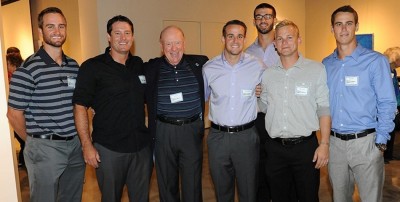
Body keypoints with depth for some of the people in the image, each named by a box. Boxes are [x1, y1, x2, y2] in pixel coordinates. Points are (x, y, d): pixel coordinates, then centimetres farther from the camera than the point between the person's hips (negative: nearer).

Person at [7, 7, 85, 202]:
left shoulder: (74, 66, 6)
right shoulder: (28, 69, -12)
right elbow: (14, 114, -8)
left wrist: (80, 138, 8)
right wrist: (35, 142, 2)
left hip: (76, 144, 6)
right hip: (45, 148, -5)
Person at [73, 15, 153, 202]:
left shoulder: (140, 65, 7)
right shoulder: (92, 67, -6)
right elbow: (80, 107, -8)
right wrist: (87, 145, -13)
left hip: (142, 146, 4)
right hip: (108, 149, -4)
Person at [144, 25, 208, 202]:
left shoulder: (199, 63, 1)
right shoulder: (151, 68, 0)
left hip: (192, 130, 0)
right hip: (163, 131, 0)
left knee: (193, 183, 9)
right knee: (166, 183, 15)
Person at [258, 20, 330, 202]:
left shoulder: (317, 69, -3)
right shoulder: (267, 74, 6)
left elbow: (324, 109, -5)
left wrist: (324, 144, -10)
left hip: (305, 146, -3)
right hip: (275, 147, 3)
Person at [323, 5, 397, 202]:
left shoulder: (375, 61, -7)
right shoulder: (326, 64, 5)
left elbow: (387, 104, -6)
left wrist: (380, 142, -10)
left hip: (365, 142, -3)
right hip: (334, 142, 4)